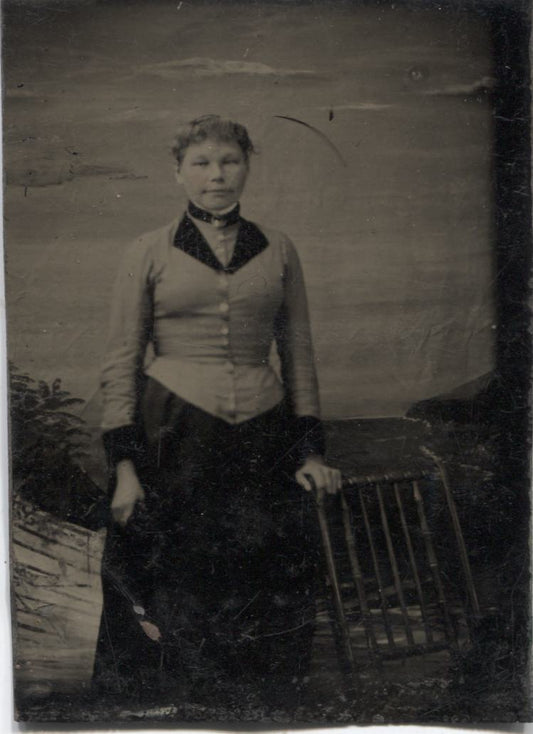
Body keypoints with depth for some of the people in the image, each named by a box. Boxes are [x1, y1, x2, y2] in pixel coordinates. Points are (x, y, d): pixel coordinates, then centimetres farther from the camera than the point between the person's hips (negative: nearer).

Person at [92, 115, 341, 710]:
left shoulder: (278, 250, 10)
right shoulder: (148, 254, 3)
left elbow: (298, 353, 13)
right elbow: (120, 364, 1)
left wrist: (309, 449, 8)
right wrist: (124, 464, -5)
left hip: (262, 439, 2)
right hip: (173, 437, -2)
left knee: (266, 606, 5)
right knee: (173, 599, 3)